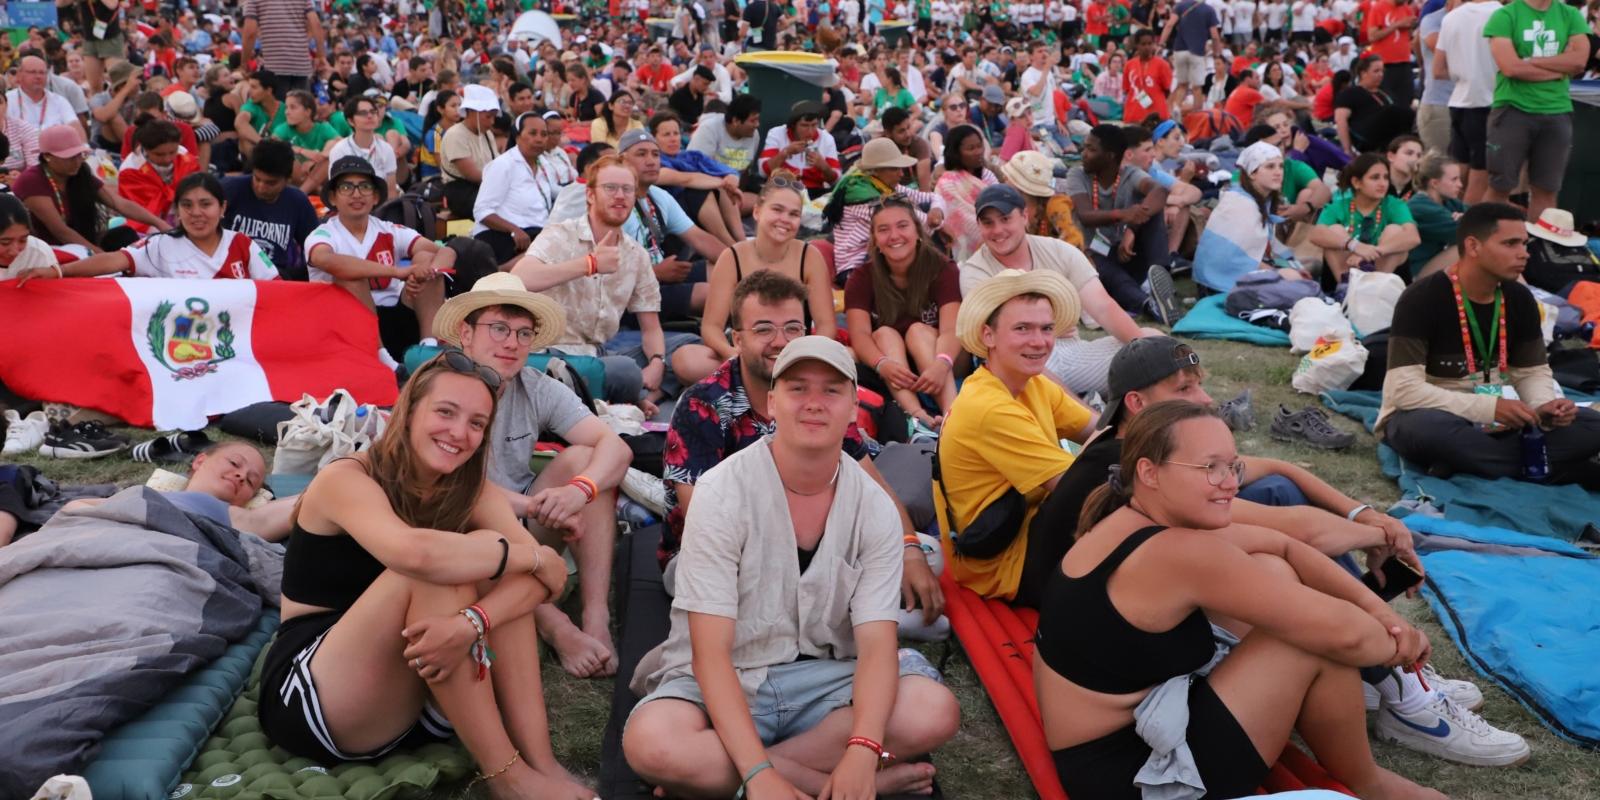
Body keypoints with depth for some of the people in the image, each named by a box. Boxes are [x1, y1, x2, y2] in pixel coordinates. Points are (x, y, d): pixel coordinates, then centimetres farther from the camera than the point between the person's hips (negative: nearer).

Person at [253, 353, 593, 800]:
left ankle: (539, 761, -23)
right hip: (314, 698, -5)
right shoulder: (346, 479, -15)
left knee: (489, 558, -16)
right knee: (436, 570, -28)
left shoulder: (469, 489, 2)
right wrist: (535, 557, -24)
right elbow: (413, 553, -37)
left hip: (417, 701, 6)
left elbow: (543, 575, -16)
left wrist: (472, 622, -36)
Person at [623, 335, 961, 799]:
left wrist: (861, 754, -31)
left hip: (821, 680, 3)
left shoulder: (874, 508, -6)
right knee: (651, 744, -34)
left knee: (937, 712, -23)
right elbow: (710, 653, -19)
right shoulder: (722, 492, -15)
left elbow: (877, 646, -11)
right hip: (722, 683, -3)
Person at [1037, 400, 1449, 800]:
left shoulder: (1134, 518, 1)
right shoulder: (1178, 553, -27)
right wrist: (1397, 646, -1)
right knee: (1319, 636, -12)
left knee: (1272, 572, 7)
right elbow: (1342, 632, -22)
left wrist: (1377, 608, -1)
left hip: (1134, 714, 10)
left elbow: (1282, 547, 8)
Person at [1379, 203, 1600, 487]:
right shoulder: (1422, 299, -20)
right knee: (1430, 427, -41)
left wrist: (1544, 407, -17)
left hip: (1492, 419, 7)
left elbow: (1533, 373, 7)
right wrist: (1489, 408, -31)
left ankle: (1466, 462, -22)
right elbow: (1404, 389, -26)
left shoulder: (1520, 299, -1)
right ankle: (1537, 466, -22)